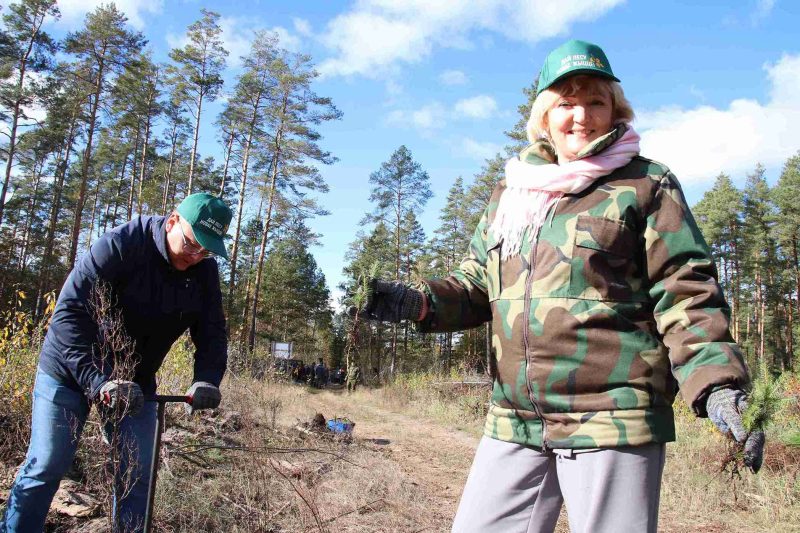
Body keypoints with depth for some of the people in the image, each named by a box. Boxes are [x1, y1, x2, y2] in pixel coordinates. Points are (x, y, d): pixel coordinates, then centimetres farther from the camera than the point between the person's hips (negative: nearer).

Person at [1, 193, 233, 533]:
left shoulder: (205, 271, -9)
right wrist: (97, 381, -37)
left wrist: (206, 380, -26)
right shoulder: (121, 244, -25)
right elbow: (68, 312, -29)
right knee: (46, 468, 1)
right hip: (69, 371, -4)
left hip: (134, 381, 5)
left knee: (137, 477, 6)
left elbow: (212, 332, -6)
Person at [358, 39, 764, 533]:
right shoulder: (511, 191, 15)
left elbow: (684, 293, -4)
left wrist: (716, 384, -18)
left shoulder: (646, 185, 2)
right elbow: (478, 284, 18)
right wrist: (421, 301, -1)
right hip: (514, 422, 5)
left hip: (613, 419, -4)